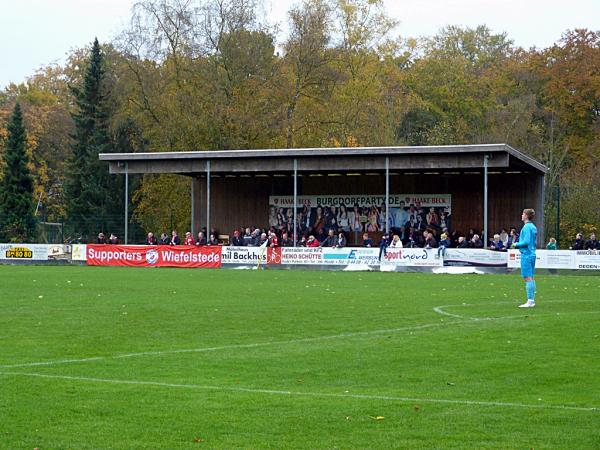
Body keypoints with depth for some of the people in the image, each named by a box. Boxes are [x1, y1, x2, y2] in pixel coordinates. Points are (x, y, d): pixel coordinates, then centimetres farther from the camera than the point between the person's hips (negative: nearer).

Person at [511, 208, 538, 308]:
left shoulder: (527, 227, -14)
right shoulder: (533, 227, 15)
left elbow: (526, 241, -21)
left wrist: (516, 244, -6)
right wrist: (518, 245, 20)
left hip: (526, 255, -10)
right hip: (532, 254, 10)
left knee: (527, 278, -9)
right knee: (531, 278, 12)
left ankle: (530, 301, -10)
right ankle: (532, 300, 14)